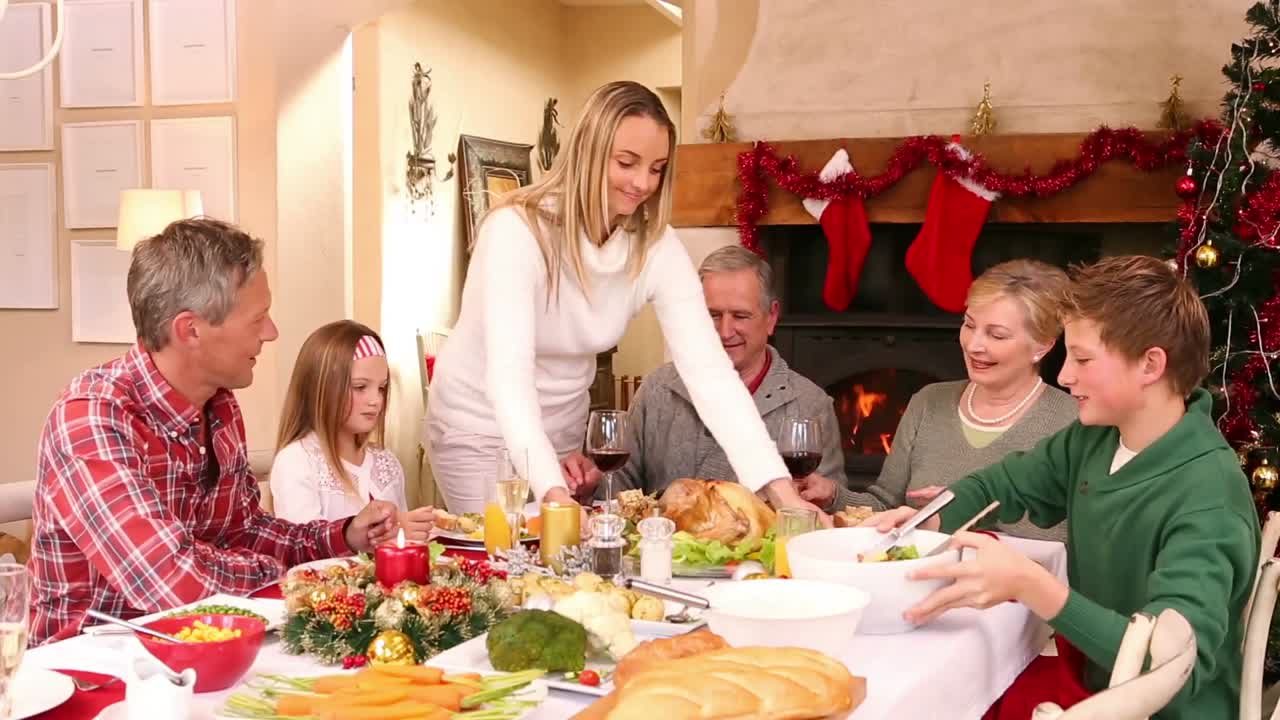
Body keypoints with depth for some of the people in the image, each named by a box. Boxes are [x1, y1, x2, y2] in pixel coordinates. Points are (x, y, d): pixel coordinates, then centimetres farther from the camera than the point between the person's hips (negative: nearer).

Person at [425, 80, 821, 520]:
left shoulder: (657, 248, -16)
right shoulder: (518, 229, -29)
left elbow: (709, 370, -23)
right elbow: (509, 370, -39)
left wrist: (782, 492, -34)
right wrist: (553, 493, -52)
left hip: (563, 430, 5)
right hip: (480, 427, -4)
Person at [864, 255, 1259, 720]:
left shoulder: (1208, 498, -27)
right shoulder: (1095, 438, -2)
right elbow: (1003, 484, 13)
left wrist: (1030, 586, -45)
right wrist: (927, 521, -8)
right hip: (1086, 679, 7)